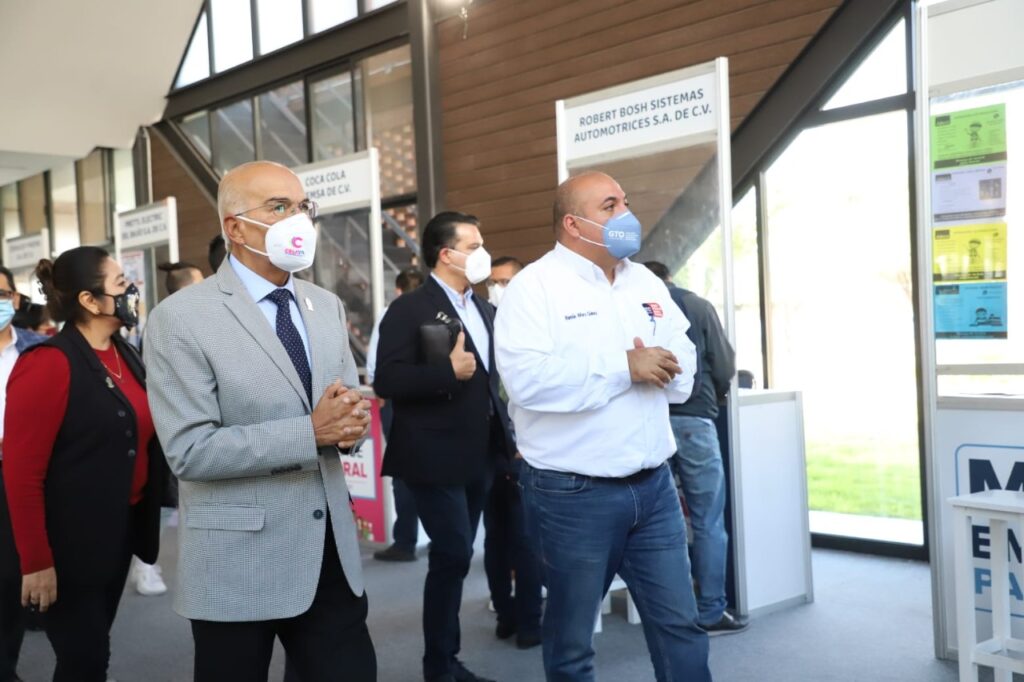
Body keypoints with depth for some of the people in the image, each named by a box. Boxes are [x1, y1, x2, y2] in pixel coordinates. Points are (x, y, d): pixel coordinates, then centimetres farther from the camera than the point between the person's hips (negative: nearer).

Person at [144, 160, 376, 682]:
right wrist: (311, 432, -21)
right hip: (238, 562, -5)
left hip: (332, 550, 5)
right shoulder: (181, 318, -11)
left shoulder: (326, 306, 10)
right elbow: (190, 451, -17)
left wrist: (350, 420, -10)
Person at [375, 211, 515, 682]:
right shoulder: (409, 309, -11)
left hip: (479, 455, 7)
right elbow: (387, 381, -19)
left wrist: (506, 432, 13)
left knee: (456, 557, 14)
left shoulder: (484, 310, 13)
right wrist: (448, 369, -26)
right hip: (437, 458, -7)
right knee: (452, 556, -6)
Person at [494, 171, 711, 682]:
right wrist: (624, 366, -21)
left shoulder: (646, 283, 12)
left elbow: (684, 366, 11)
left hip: (653, 486, 6)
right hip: (572, 494, -5)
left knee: (680, 625, 12)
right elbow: (526, 378, -23)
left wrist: (661, 368, -13)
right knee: (571, 640, 11)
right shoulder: (535, 286, -9)